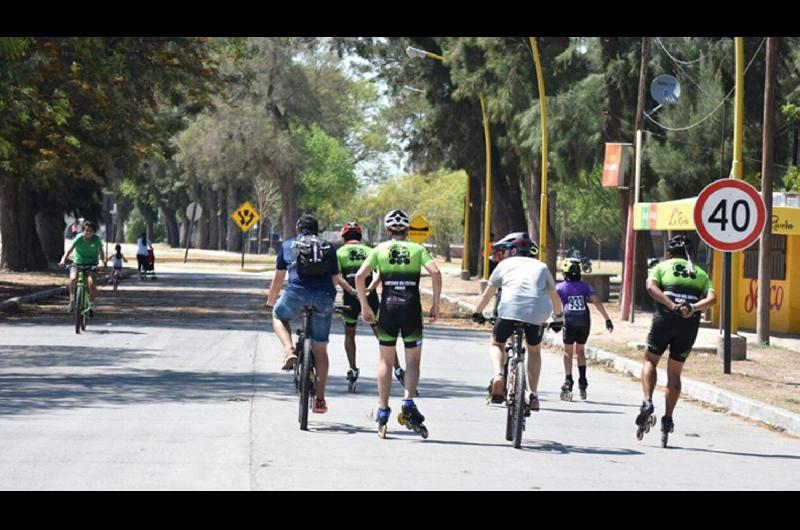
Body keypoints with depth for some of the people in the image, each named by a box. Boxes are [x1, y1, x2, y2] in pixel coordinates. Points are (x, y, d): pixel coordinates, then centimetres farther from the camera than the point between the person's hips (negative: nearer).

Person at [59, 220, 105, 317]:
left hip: (91, 265, 0)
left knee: (91, 283, -23)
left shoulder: (96, 239, -11)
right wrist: (63, 260, -37)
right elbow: (70, 249, -20)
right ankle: (72, 300, -5)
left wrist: (102, 261, -43)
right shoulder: (79, 238, -12)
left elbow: (101, 252, -22)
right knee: (73, 279, -28)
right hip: (77, 263, 0)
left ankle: (91, 306, -6)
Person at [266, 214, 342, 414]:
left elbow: (278, 279, 25)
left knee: (279, 316, 31)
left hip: (297, 292, -2)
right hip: (324, 298, 2)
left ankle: (289, 351, 5)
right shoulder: (328, 248, 24)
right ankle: (320, 400, 12)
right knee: (320, 349, 12)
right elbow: (335, 279, 24)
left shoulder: (288, 245, 21)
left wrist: (271, 302, 38)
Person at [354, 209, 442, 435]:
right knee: (413, 360, 7)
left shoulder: (380, 249, 8)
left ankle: (383, 410, 8)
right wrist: (436, 304, -3)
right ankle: (408, 401, -15)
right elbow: (435, 272, -9)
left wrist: (365, 307, 4)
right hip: (411, 307, -1)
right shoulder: (418, 249, 7)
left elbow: (360, 276, -3)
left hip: (388, 306, 1)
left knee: (386, 360, 11)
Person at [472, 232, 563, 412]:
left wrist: (477, 313, 49)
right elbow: (555, 297, 38)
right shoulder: (541, 267, 29)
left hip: (510, 309, -2)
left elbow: (487, 294, 33)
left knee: (496, 345, 21)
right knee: (534, 351, 26)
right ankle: (533, 395, 13)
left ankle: (497, 375, -8)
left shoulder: (505, 264, 24)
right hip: (537, 312, 2)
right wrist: (558, 319, 54)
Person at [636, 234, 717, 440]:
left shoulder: (662, 267, 14)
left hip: (665, 318, -2)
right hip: (690, 324, 2)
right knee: (674, 373, 15)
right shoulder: (700, 273, 21)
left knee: (650, 361, 18)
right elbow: (711, 298, 1)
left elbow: (651, 286, -8)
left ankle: (647, 402, -2)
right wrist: (692, 308, -13)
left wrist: (672, 305, -16)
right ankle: (668, 419, 10)